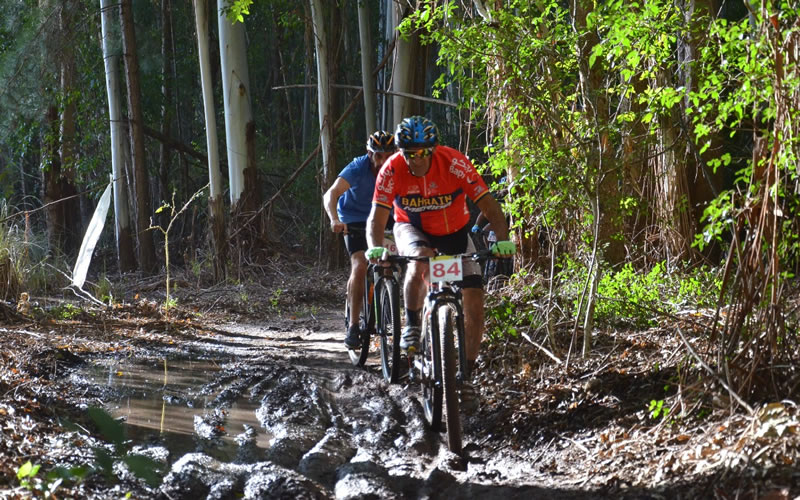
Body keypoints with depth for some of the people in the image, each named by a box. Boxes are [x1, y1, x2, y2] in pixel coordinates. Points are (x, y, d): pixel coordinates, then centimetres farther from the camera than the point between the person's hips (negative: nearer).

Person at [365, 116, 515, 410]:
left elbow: (488, 204, -28)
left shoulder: (454, 163, -27)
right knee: (421, 260, -37)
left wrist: (502, 240, -44)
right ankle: (412, 324, -15)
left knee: (474, 298, -12)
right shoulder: (392, 170, -24)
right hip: (412, 229, -1)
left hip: (454, 231, 1)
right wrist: (375, 248, -45)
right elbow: (377, 216, -25)